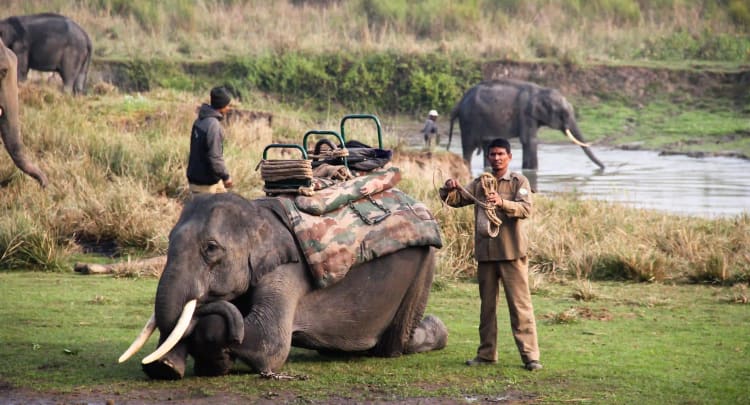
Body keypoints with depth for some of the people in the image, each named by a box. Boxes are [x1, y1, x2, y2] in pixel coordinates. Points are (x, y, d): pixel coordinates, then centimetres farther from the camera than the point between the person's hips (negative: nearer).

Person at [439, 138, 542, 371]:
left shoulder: (518, 182, 0)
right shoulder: (480, 183, 13)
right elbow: (456, 200, 10)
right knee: (487, 306, 11)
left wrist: (502, 202, -32)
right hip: (485, 253, 5)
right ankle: (486, 354, 18)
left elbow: (526, 209, -15)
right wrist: (449, 189, -12)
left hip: (511, 253, -5)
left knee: (520, 304, -6)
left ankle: (530, 355, -6)